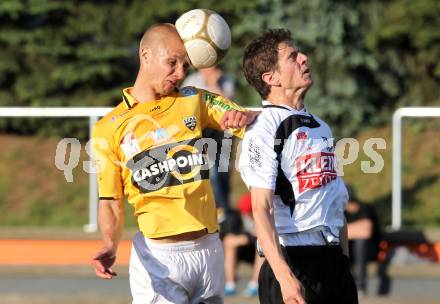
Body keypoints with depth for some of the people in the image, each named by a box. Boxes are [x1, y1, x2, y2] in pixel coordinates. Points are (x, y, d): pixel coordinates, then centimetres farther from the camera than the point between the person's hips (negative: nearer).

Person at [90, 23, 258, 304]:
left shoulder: (195, 101, 11)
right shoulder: (110, 129, 3)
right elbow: (111, 202, 1)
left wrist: (246, 117, -20)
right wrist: (110, 246, -18)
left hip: (209, 249, 4)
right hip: (158, 257, -4)